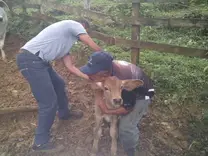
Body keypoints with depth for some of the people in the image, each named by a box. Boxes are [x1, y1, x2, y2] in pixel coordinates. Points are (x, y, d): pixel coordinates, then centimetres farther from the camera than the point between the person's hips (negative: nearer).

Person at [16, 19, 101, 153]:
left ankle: (64, 113, 50)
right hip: (30, 59, -11)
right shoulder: (74, 25, 1)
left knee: (59, 84, 26)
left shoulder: (65, 41, 25)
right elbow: (95, 47, 1)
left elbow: (70, 66, 20)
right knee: (49, 102, -6)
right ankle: (41, 142, 11)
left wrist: (90, 78, 18)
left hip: (38, 60, 11)